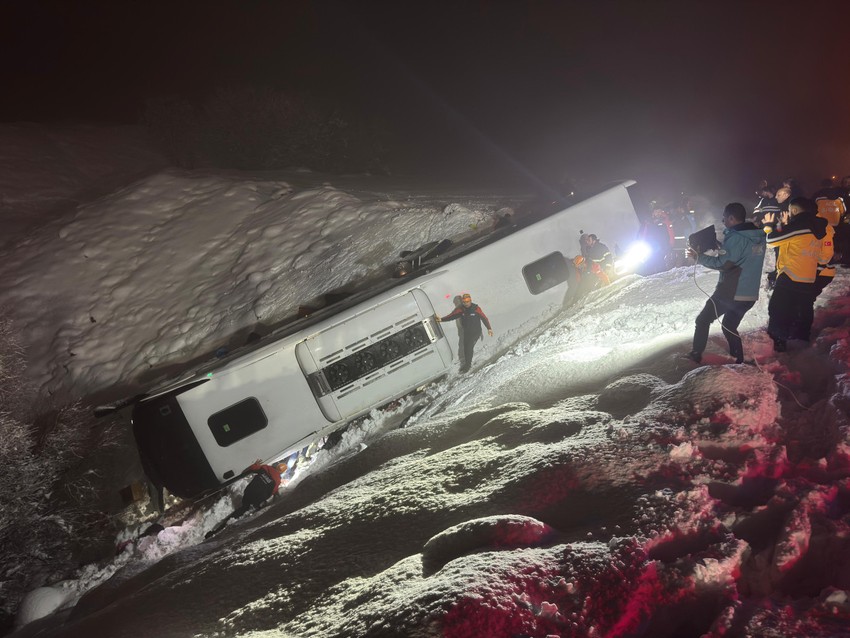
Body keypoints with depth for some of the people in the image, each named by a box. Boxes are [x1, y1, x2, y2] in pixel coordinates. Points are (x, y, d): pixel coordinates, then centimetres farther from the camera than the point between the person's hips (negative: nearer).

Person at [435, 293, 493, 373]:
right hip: (466, 332, 4)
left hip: (476, 332, -4)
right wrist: (441, 319, -27)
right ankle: (467, 364, 34)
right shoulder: (461, 309, -6)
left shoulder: (476, 308, -16)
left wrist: (489, 328, -16)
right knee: (466, 348, 13)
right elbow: (452, 316, -13)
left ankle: (467, 365, 2)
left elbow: (484, 318, -11)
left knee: (469, 347, -12)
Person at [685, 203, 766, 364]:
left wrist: (698, 257, -11)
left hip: (729, 292, -7)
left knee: (703, 320, 9)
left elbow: (722, 263, -20)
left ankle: (696, 354, 12)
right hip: (750, 295, 7)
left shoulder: (736, 237, -17)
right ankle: (738, 359, 19)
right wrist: (720, 247, 13)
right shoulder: (759, 236, 8)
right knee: (729, 326, 22)